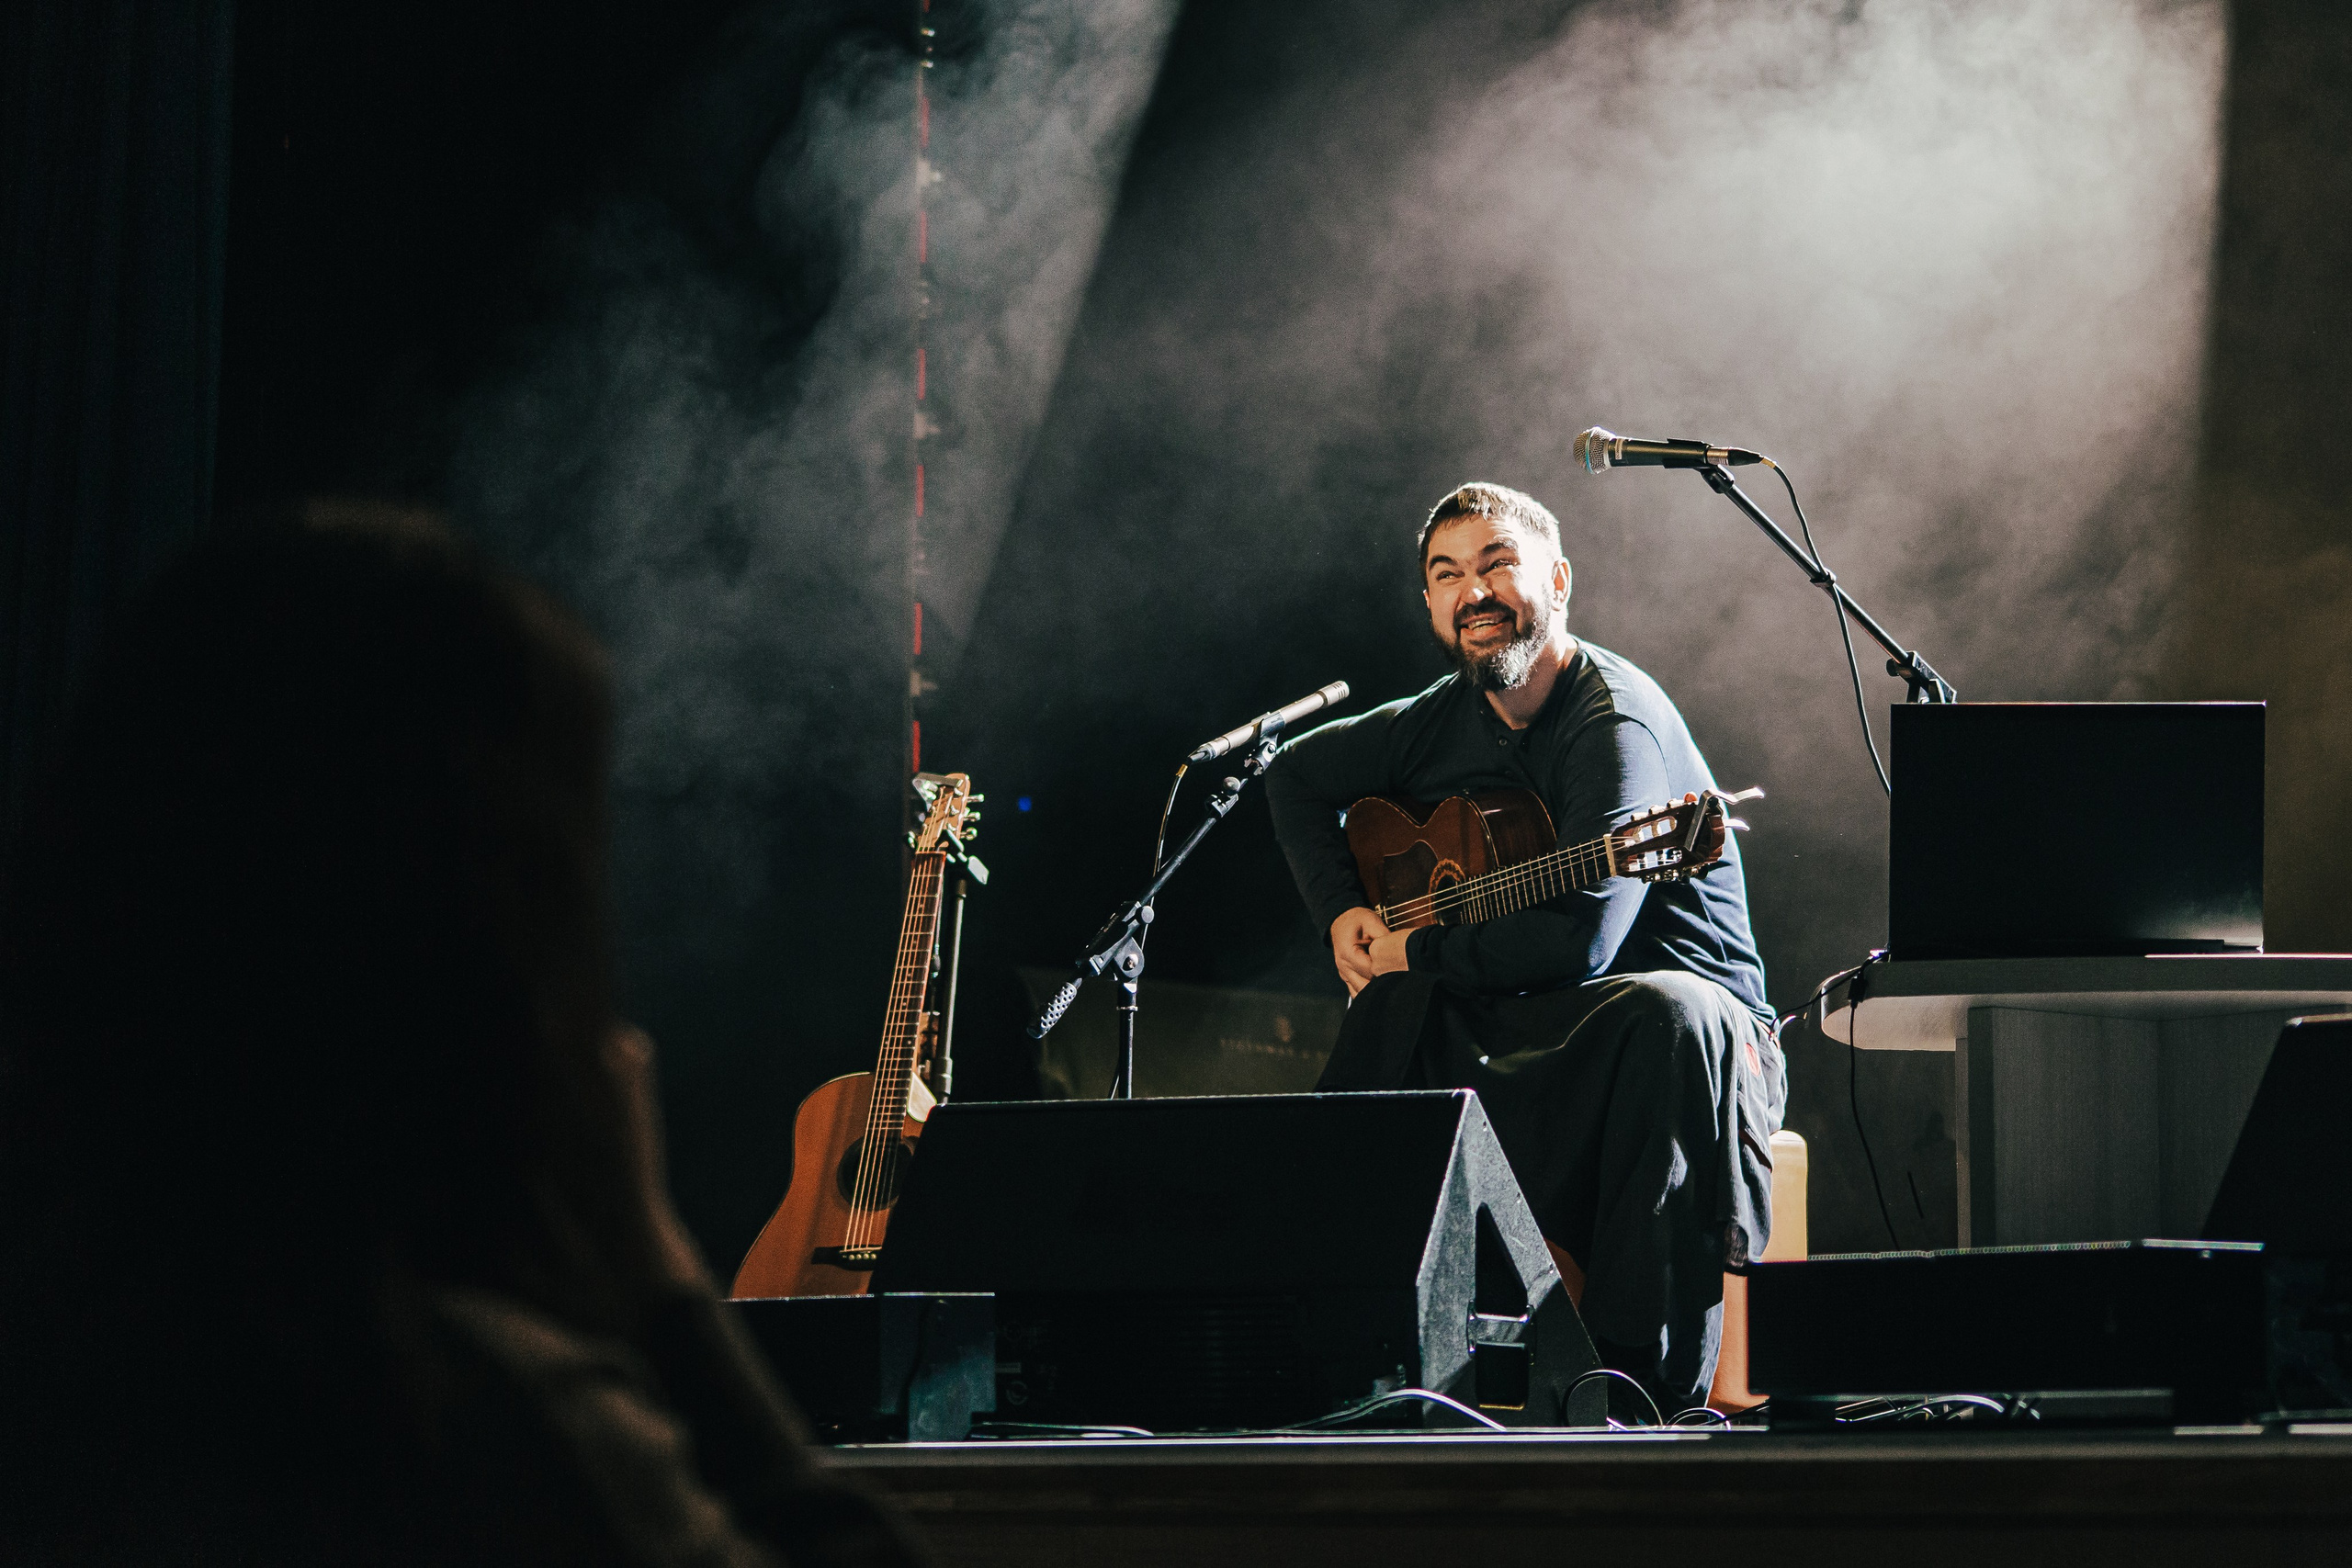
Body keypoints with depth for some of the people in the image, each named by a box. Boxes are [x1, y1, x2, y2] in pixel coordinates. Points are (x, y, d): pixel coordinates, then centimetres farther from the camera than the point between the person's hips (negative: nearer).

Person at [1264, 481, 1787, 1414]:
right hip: (1509, 1037, 7)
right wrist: (1342, 912, 9)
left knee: (1669, 1017, -41)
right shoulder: (1445, 721, 8)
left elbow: (1577, 941, -28)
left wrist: (1416, 950, -13)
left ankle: (1645, 1376, -43)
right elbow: (1296, 776, 26)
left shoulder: (1617, 724, -17)